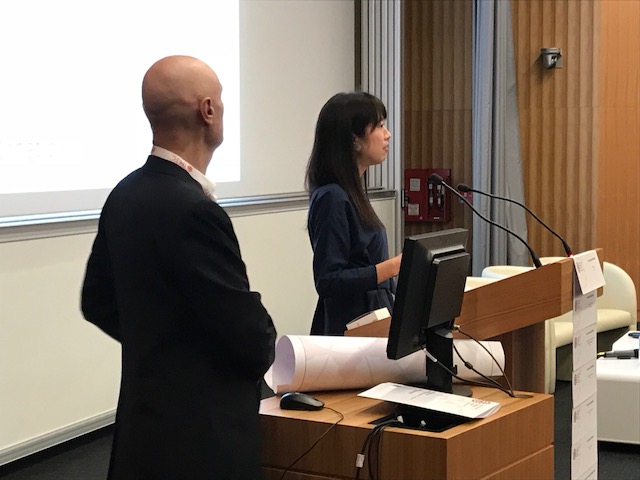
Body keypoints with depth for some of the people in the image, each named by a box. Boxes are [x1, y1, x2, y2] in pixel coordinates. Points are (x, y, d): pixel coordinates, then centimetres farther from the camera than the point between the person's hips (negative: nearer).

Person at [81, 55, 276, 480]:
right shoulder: (193, 211, -25)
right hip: (202, 436, -9)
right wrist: (261, 351, 2)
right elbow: (253, 340, -20)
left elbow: (98, 301, 15)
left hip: (149, 419, 9)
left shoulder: (126, 195, 3)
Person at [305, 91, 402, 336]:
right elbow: (328, 281, -22)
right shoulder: (332, 198, -19)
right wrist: (394, 266, -26)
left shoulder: (352, 193, 9)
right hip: (349, 332, -9)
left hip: (372, 320, 9)